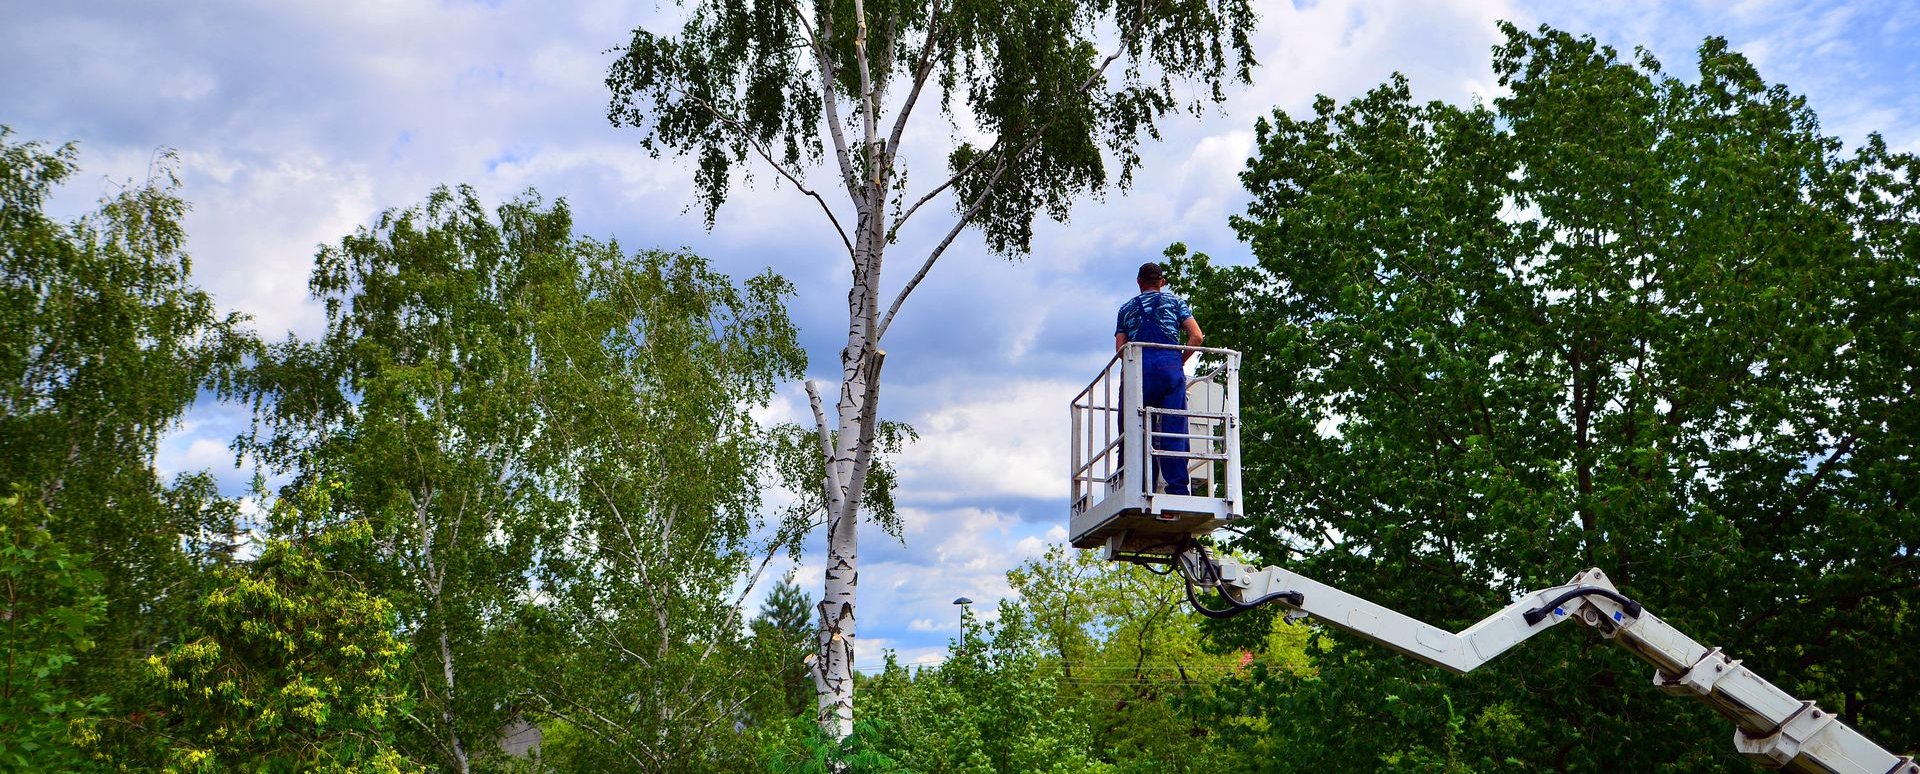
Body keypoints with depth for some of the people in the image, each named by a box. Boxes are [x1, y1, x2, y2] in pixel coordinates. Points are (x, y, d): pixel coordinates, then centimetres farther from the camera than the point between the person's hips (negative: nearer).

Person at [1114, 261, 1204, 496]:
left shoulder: (1127, 308, 22)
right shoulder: (1174, 302, 18)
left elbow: (1120, 349, 12)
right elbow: (1196, 337, 6)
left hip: (1139, 370, 1)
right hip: (1170, 368, -1)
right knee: (1173, 430, -7)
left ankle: (1145, 489, -4)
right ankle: (1177, 489, -16)